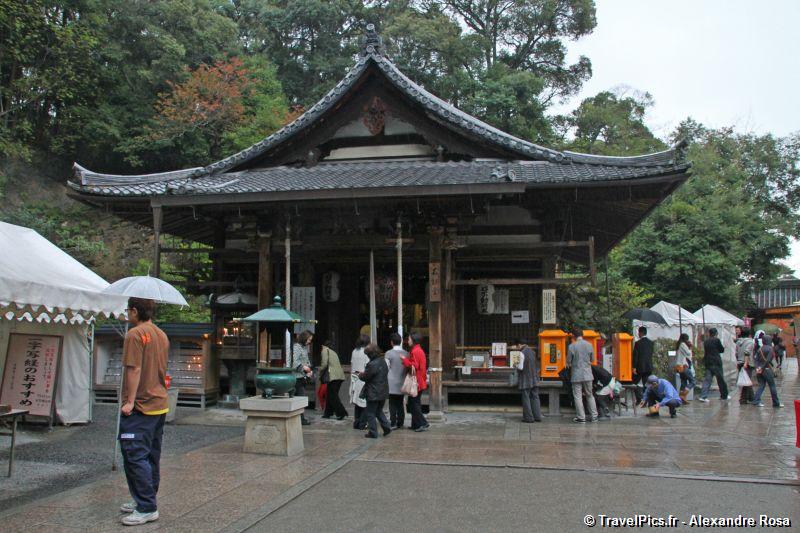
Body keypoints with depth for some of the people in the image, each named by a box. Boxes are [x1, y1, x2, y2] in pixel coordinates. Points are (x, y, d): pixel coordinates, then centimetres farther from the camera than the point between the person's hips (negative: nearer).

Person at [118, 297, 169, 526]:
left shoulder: (135, 334, -13)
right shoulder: (162, 335, 13)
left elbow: (134, 369, -19)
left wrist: (130, 401, -18)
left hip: (140, 407, -9)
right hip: (160, 404, 9)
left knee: (135, 457, -5)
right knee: (151, 457, 15)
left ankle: (147, 508, -4)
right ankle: (145, 500, 25)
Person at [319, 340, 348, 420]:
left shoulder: (325, 350, 3)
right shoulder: (333, 352, 27)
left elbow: (324, 364, -8)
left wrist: (320, 371, 9)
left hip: (333, 376, -8)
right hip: (340, 375, 8)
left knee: (333, 396, -4)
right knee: (331, 395, 16)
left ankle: (342, 413, -10)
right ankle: (328, 413, 22)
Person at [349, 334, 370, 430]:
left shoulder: (354, 351, 6)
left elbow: (351, 366, 12)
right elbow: (368, 368, -14)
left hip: (355, 380, 6)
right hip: (364, 380, -6)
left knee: (357, 402, 12)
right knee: (365, 402, 1)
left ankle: (356, 423, 15)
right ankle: (362, 424, 1)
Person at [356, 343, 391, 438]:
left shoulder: (372, 364, -23)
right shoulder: (383, 361, 4)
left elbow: (365, 377, -17)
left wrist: (360, 375, 8)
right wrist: (363, 374, 14)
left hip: (373, 394, -8)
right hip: (383, 392, 8)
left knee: (371, 413, 5)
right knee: (379, 411, 23)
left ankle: (373, 433, 9)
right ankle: (386, 427, 14)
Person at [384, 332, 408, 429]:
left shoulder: (389, 353, -11)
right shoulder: (406, 354, -1)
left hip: (392, 384, -4)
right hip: (402, 383, 4)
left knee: (392, 404, 2)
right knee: (400, 403, 13)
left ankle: (393, 423, 2)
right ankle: (400, 423, 17)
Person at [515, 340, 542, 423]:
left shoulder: (522, 353, -13)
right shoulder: (532, 352, 10)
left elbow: (521, 367, -17)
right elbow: (537, 366, 16)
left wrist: (517, 364, 3)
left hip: (526, 380, -7)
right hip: (534, 379, 7)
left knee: (526, 398, 0)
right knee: (535, 397, 12)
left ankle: (529, 418, 2)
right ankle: (537, 416, 13)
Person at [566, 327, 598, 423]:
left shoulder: (572, 346, -12)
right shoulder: (589, 345, 0)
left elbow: (568, 362, -5)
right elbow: (592, 360, 10)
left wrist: (569, 365, 17)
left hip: (576, 375, -4)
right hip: (587, 374, 4)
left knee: (578, 396, 2)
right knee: (590, 395, 14)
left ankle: (581, 417, 2)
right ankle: (594, 416, 15)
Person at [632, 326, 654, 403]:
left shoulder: (638, 343, -12)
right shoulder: (651, 342, 5)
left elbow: (635, 355, -12)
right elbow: (651, 354, 12)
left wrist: (634, 367, -9)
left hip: (640, 367, -5)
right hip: (649, 367, 5)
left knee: (635, 383, 7)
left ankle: (639, 399, -5)